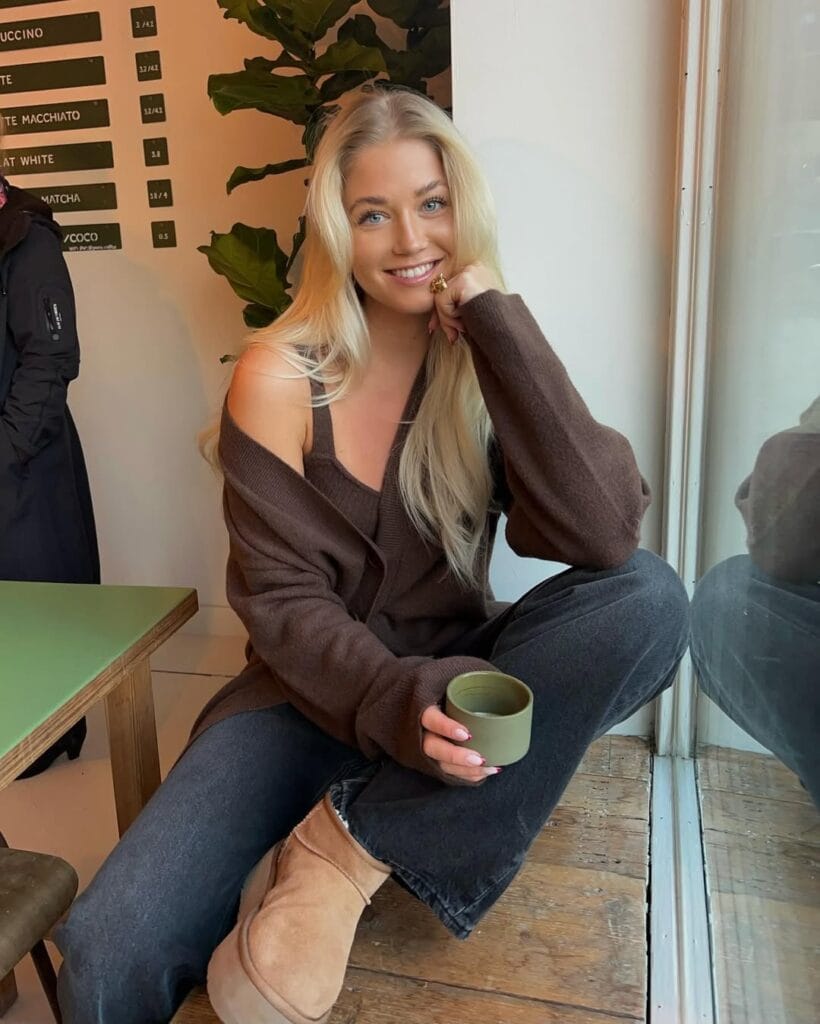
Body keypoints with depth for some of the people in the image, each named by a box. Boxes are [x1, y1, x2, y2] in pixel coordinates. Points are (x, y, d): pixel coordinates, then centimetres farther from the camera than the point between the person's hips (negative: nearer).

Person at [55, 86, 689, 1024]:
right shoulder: (280, 380, -9)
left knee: (649, 597, -26)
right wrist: (398, 702, -29)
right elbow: (283, 604, -10)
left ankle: (346, 850, -23)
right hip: (316, 693, -3)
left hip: (450, 681, 4)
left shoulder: (487, 364, -2)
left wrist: (498, 323, -20)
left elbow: (602, 537, -20)